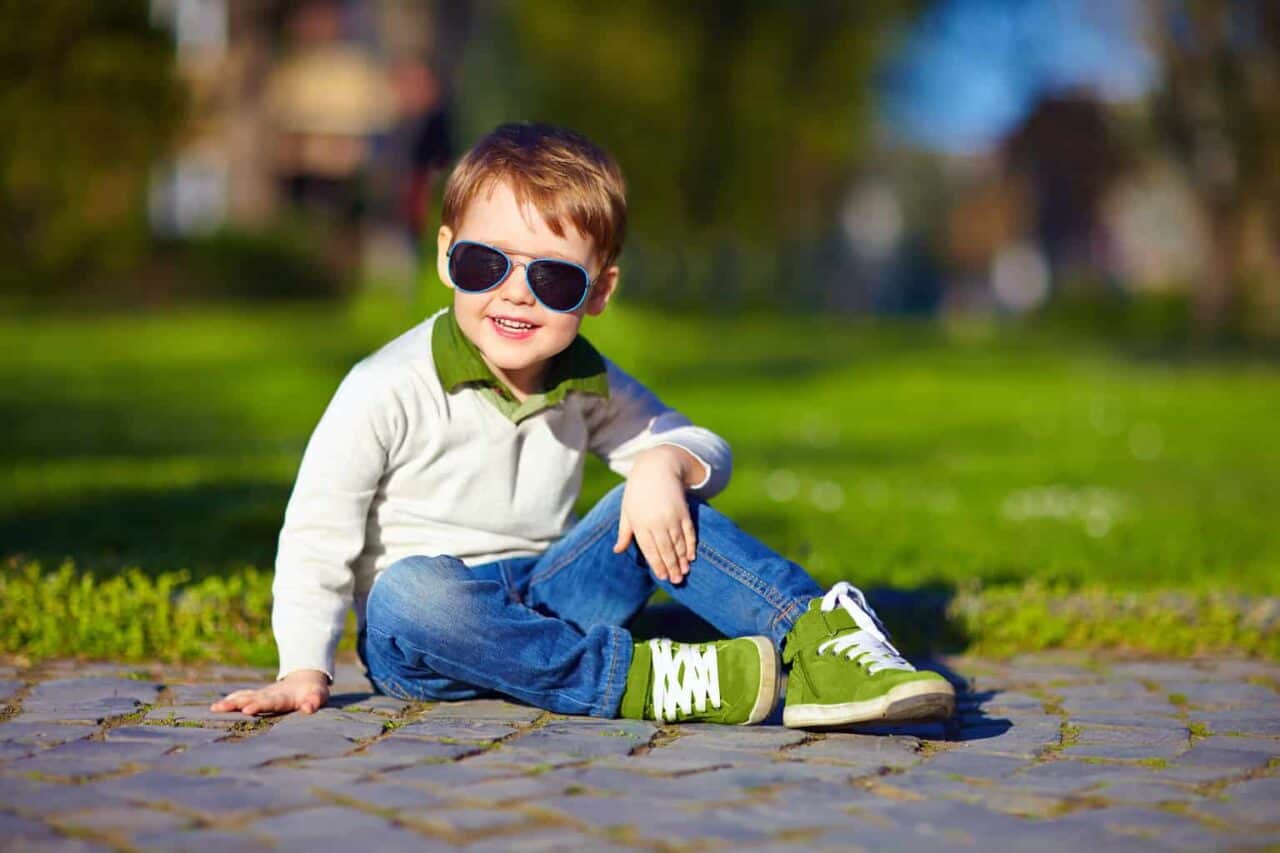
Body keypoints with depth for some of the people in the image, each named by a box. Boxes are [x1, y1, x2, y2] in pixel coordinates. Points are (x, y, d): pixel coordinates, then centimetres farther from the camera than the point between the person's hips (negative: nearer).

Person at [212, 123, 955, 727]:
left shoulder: (589, 386, 2)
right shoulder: (388, 392, -14)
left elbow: (704, 448, 11)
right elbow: (318, 533, -12)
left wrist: (666, 463, -15)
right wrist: (305, 670, -22)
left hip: (546, 607, 4)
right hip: (422, 647, -4)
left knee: (662, 504, -14)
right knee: (411, 590, -39)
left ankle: (820, 641, -25)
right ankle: (638, 680, -42)